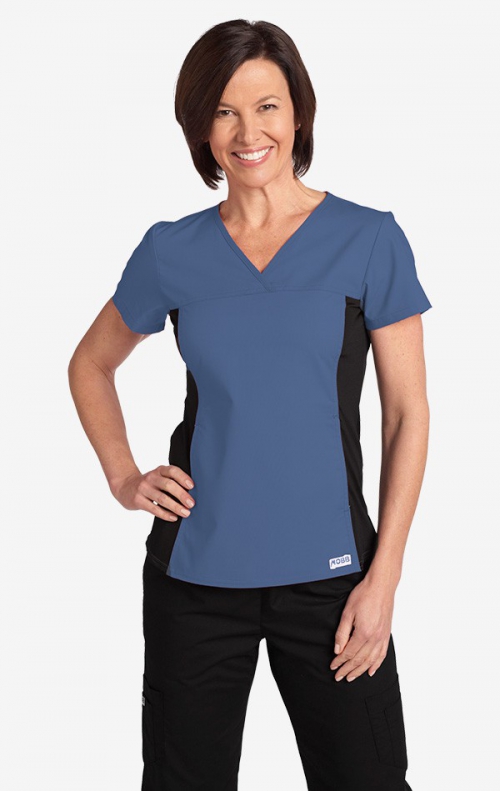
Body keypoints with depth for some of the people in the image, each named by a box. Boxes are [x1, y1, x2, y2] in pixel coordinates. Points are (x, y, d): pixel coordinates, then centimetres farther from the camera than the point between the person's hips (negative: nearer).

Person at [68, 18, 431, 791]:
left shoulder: (370, 240, -2)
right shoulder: (172, 250, 3)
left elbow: (408, 412, -2)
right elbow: (91, 364, 19)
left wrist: (384, 575, -7)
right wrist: (122, 476, 5)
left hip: (327, 571, -1)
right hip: (196, 574, 2)